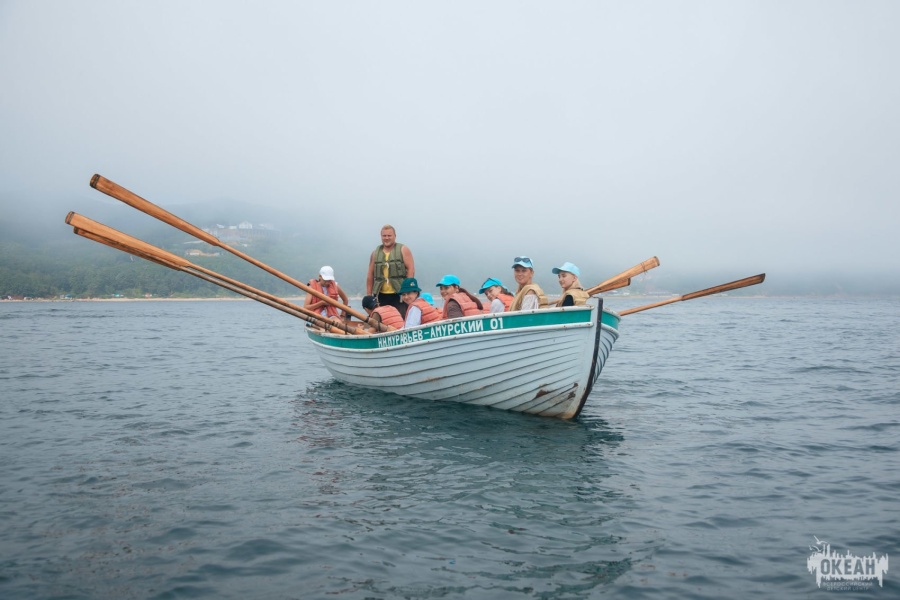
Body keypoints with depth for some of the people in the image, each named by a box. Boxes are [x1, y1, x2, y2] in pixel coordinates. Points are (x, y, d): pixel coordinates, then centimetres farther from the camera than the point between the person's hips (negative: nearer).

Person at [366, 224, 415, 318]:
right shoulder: (375, 253, 15)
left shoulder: (403, 250, 4)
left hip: (399, 294, -3)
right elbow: (370, 275, 14)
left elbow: (411, 269, -4)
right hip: (381, 295, 4)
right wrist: (369, 295, 9)